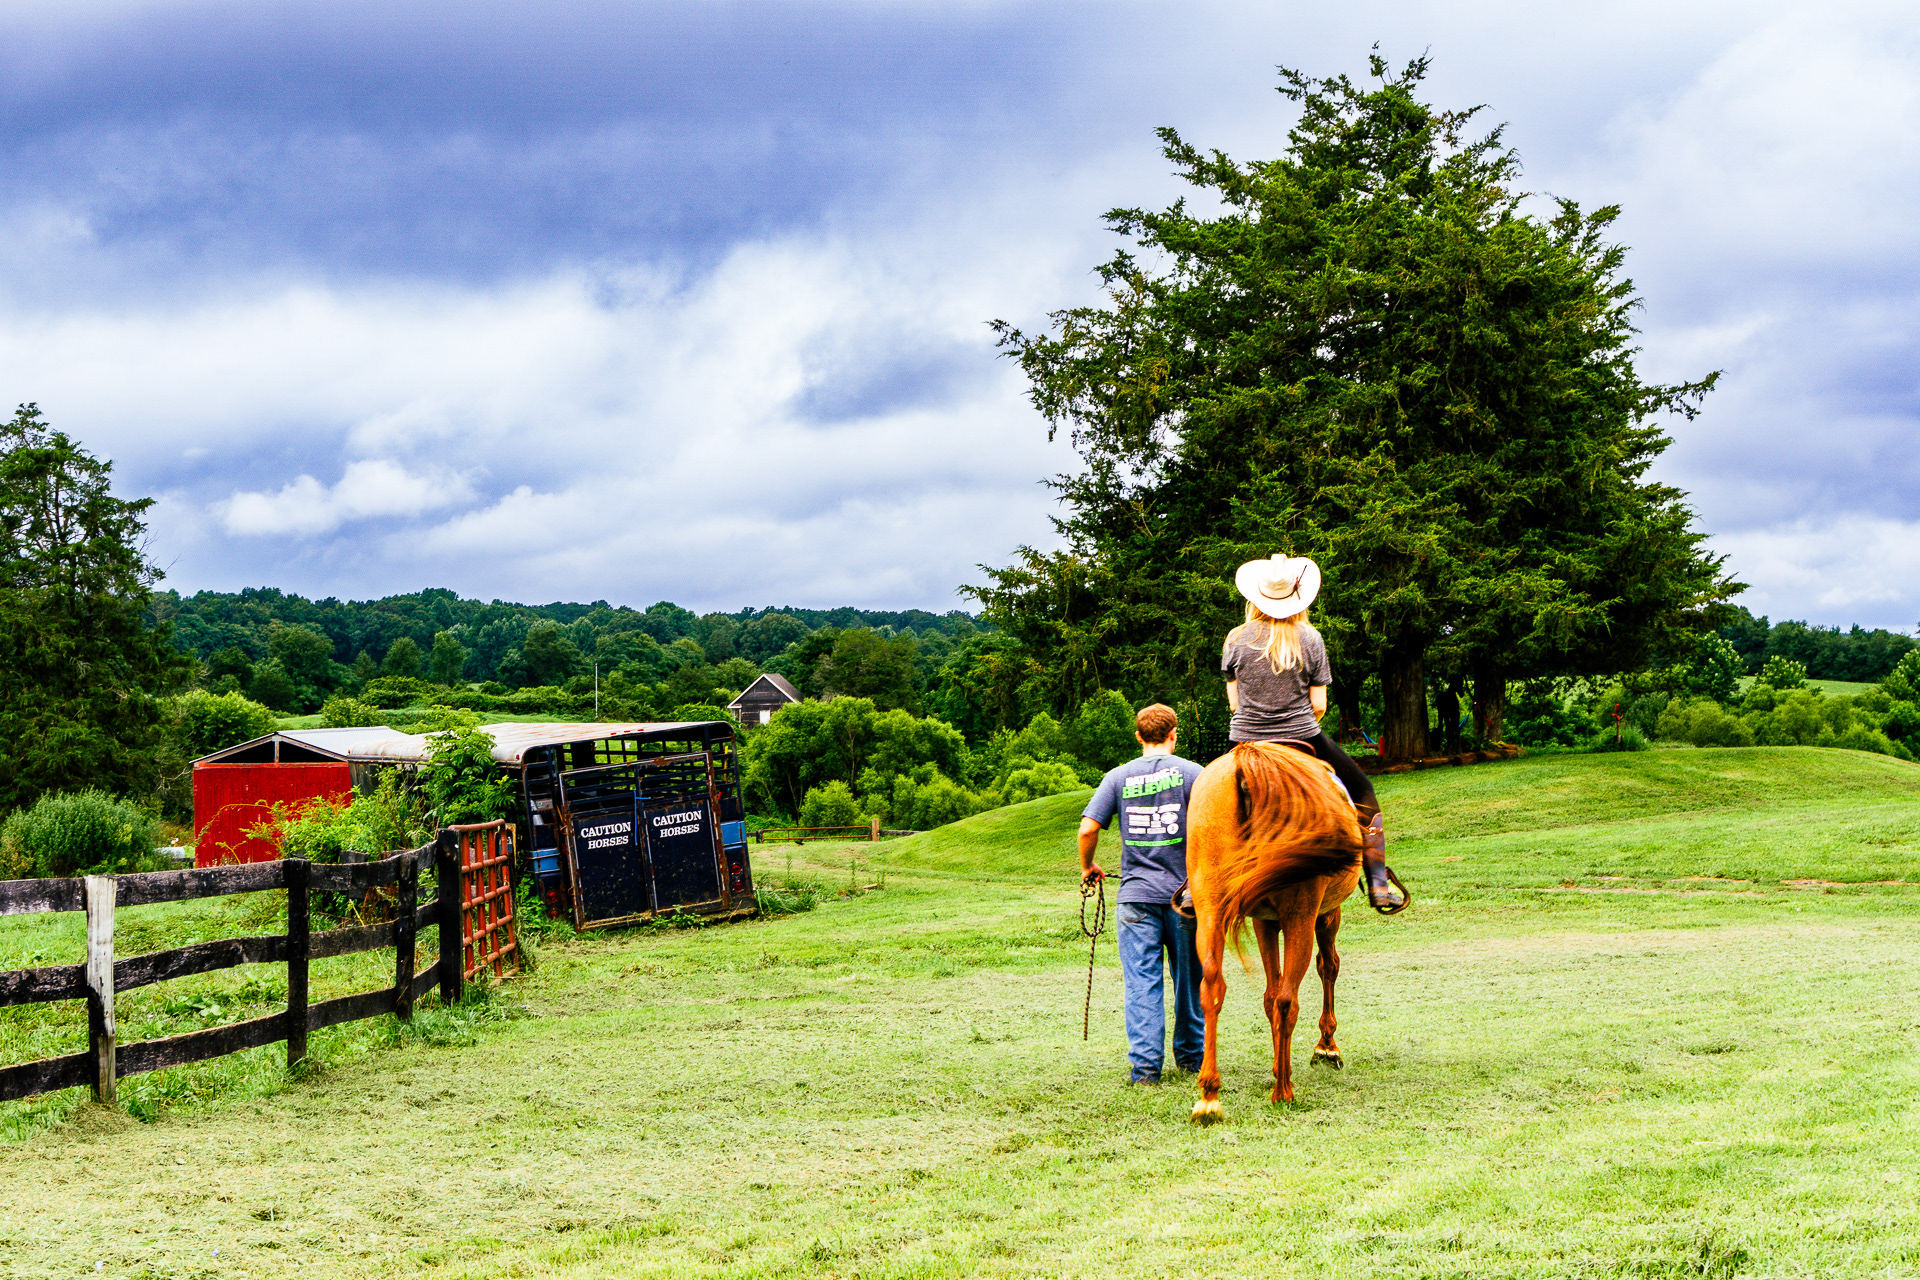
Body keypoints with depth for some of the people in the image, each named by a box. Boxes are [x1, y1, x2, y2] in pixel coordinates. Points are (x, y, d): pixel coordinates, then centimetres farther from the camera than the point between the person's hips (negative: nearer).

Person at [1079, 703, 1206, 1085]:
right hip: (1186, 892, 0)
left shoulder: (1118, 777, 3)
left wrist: (1087, 867, 13)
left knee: (1141, 981, 0)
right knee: (1189, 977, 13)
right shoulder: (1192, 773, -1)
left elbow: (1088, 828, -4)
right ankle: (1192, 1054, 25)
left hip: (1136, 893, 0)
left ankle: (1145, 1064, -6)